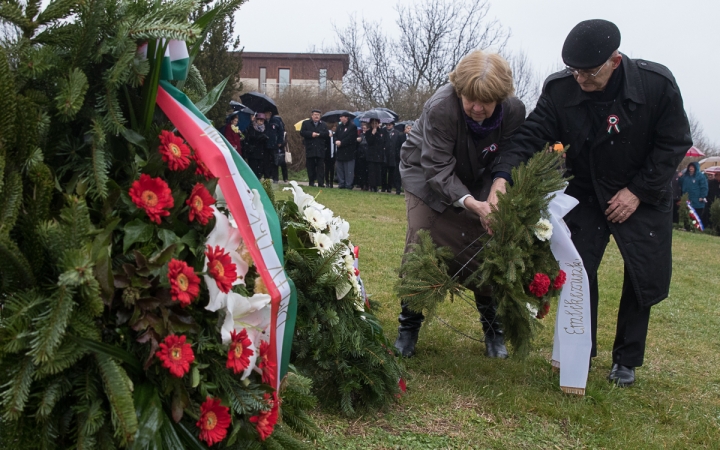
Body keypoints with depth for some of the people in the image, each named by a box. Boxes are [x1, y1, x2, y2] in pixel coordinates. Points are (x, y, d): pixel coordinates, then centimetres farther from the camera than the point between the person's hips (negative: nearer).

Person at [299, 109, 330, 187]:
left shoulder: (323, 125, 13)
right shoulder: (306, 123, 9)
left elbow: (327, 134, 0)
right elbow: (302, 132, -4)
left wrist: (319, 134, -13)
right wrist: (311, 134, -15)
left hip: (320, 149, 1)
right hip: (310, 148, -1)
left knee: (320, 166, -3)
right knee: (310, 166, 2)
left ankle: (321, 182, -5)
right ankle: (311, 182, 8)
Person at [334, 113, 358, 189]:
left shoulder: (352, 126, -7)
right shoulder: (339, 126, 16)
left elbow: (350, 139, -15)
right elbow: (336, 135, 15)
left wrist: (341, 142, -15)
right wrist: (336, 141, -7)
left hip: (349, 152, -7)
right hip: (340, 151, 7)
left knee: (348, 169, -5)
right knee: (340, 168, 10)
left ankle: (348, 184, -2)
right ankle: (341, 183, 16)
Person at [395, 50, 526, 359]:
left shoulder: (514, 111, -23)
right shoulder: (440, 108, -34)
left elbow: (508, 158, -14)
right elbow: (438, 169, -33)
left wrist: (499, 184, -36)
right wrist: (470, 203, -46)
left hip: (477, 183, 3)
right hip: (427, 177, -3)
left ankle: (493, 328, 12)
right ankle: (409, 326, 7)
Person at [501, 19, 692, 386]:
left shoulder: (657, 84, -23)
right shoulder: (559, 89, -20)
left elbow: (674, 144, -12)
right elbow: (529, 137, -22)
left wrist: (638, 191, -17)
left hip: (643, 197, 0)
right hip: (585, 193, 1)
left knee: (646, 278, 2)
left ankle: (626, 360, 22)